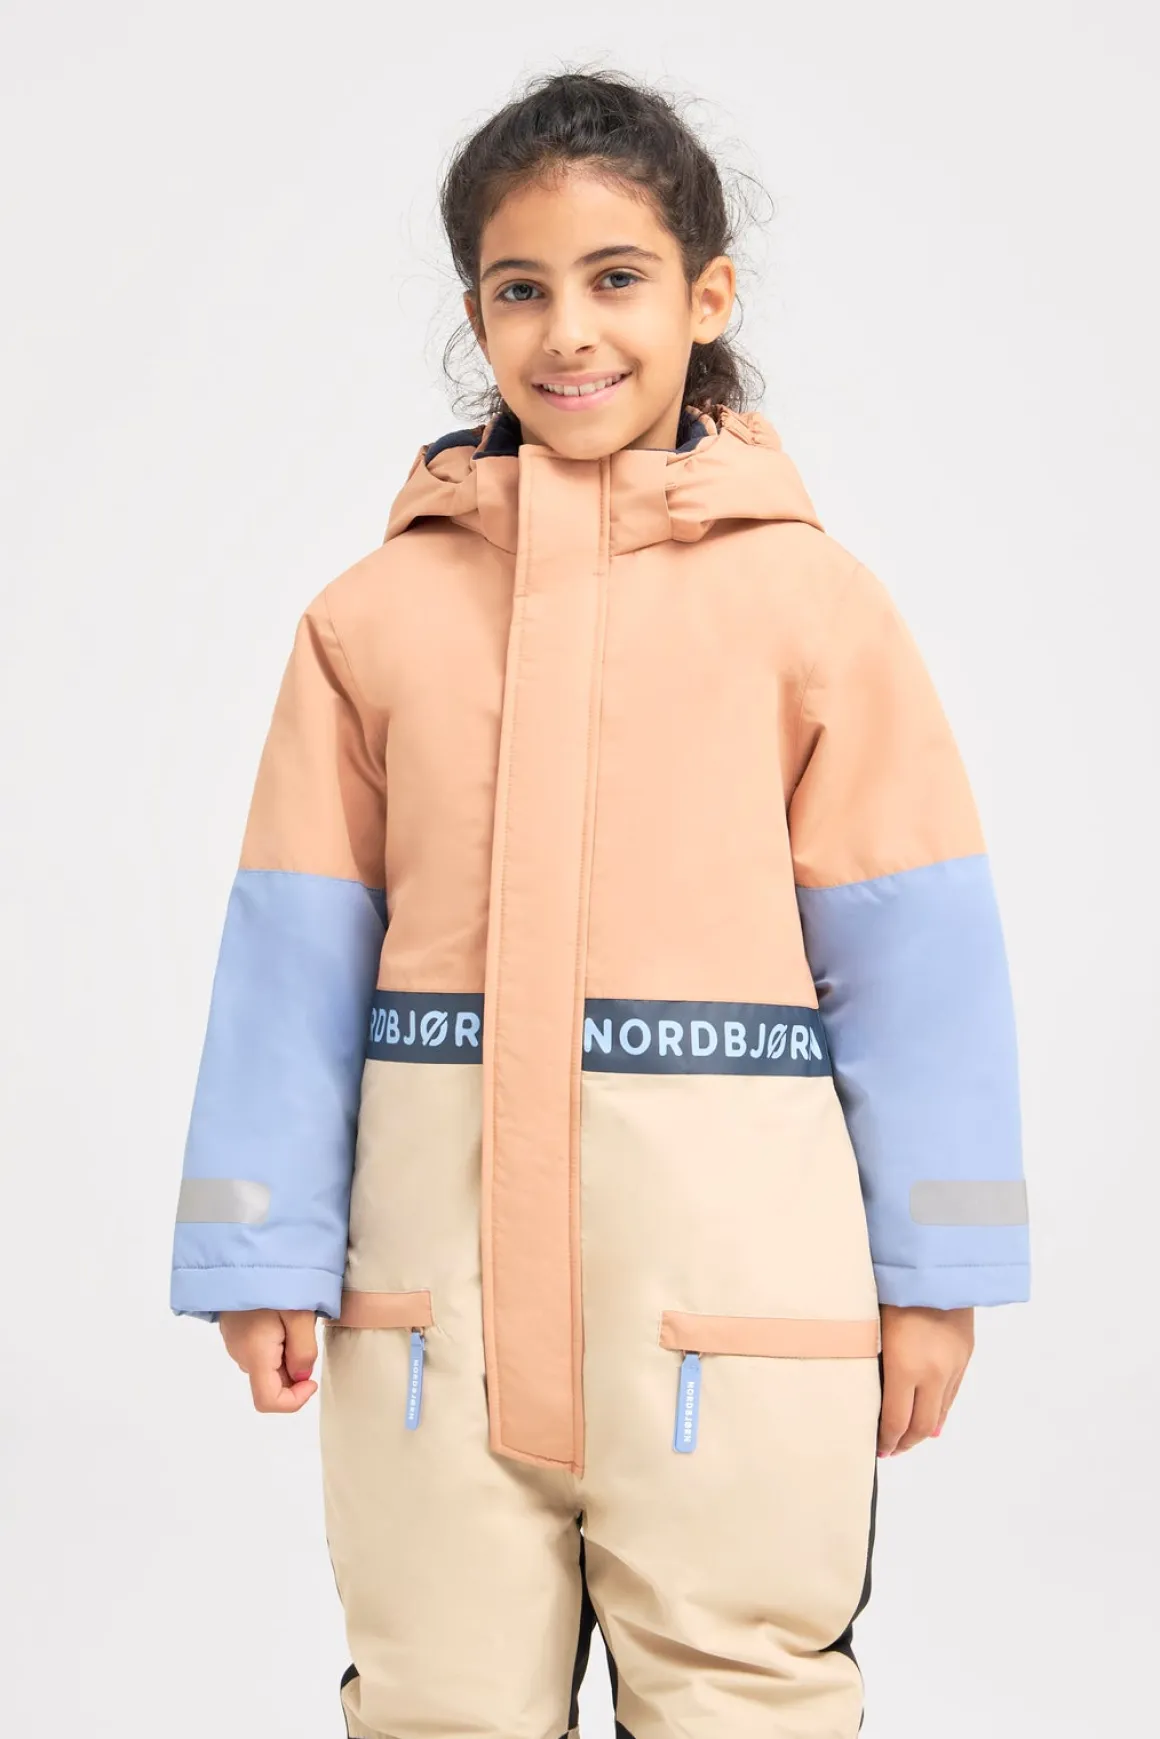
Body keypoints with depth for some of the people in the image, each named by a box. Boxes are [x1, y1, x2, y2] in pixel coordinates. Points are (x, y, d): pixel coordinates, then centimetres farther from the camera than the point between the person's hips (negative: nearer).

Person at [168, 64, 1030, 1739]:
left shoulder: (811, 598, -1)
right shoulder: (374, 613, 4)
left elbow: (915, 955, 1)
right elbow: (296, 956, 5)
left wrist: (933, 1275, 2)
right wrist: (263, 1258, 4)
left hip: (734, 1258, -1)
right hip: (441, 1243, 2)